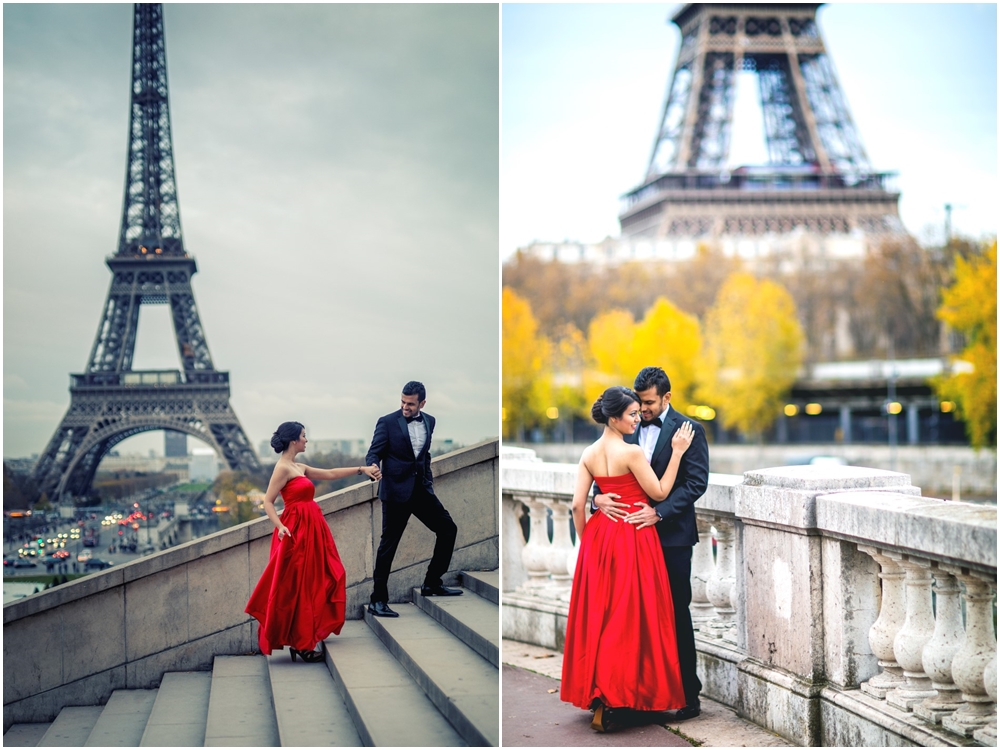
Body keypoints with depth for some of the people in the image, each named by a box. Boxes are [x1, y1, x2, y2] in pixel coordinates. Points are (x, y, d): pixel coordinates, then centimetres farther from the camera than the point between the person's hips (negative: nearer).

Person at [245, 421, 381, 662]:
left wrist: (361, 469, 23)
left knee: (316, 583, 11)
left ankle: (305, 640, 16)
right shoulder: (283, 468, -11)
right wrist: (280, 526, -27)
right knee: (296, 587, -4)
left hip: (311, 530, 10)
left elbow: (330, 474, 23)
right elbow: (268, 502, -14)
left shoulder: (299, 468, 15)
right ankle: (300, 644, 1)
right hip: (297, 532, -10)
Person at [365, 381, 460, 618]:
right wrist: (373, 466, -30)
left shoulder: (429, 421, 9)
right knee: (389, 543, -4)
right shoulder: (387, 422, -7)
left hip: (421, 489, 6)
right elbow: (374, 453, -9)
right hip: (396, 490, -6)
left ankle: (431, 584, 20)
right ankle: (378, 600, 2)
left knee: (448, 529, 7)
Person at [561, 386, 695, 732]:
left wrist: (586, 542, 14)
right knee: (631, 617, 0)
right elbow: (659, 493, -8)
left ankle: (594, 694, 18)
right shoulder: (632, 452, -15)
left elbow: (577, 505, 2)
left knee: (597, 615, 12)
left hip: (600, 537, 6)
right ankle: (617, 696, -1)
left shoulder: (589, 454, 3)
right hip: (633, 538, -6)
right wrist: (677, 452, -5)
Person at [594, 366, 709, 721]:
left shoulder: (689, 430, -4)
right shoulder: (630, 429, 11)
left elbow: (696, 483, -11)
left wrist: (658, 512, -20)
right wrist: (600, 496, -13)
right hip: (635, 530, 5)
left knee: (676, 613, -1)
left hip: (671, 535, -5)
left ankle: (689, 696, 6)